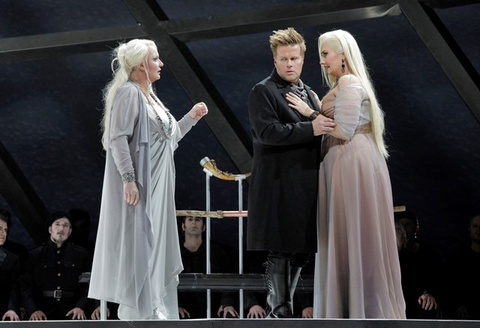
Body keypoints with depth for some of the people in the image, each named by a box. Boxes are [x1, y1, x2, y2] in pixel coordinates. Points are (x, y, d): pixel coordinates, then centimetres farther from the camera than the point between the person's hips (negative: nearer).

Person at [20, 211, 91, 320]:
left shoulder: (82, 255, 15)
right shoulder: (35, 255, 15)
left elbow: (88, 285, 7)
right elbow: (25, 286, 7)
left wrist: (80, 307, -11)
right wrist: (33, 310, -10)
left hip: (71, 314, 0)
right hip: (44, 314, 0)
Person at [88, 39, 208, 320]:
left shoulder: (150, 97, 17)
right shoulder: (128, 92, -11)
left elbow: (167, 137, 22)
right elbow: (118, 138, -19)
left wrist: (192, 117, 15)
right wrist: (128, 179, -25)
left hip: (158, 184, 9)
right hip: (139, 184, -9)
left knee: (156, 242, 10)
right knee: (138, 241, -7)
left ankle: (154, 308, 17)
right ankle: (137, 310, -2)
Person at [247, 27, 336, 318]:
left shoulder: (309, 93, 20)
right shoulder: (263, 92, -5)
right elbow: (267, 132, -18)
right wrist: (311, 128, -22)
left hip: (307, 185, 8)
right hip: (280, 186, -8)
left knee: (301, 251, 11)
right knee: (281, 252, -6)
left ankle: (281, 310, 20)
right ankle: (280, 311, 2)